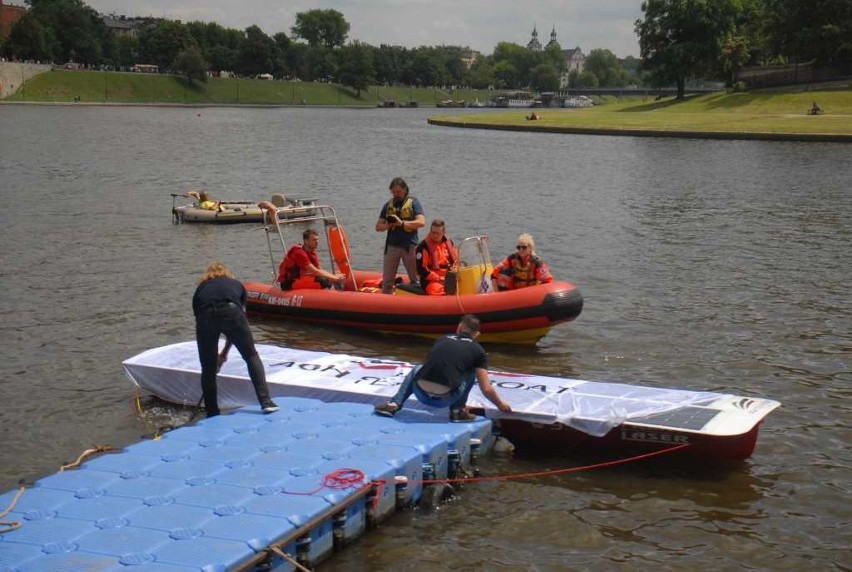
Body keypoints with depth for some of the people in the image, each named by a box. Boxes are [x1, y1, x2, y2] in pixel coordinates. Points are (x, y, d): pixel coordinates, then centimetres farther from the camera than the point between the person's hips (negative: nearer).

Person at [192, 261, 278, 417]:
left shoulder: (201, 289, 36)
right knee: (252, 356, 15)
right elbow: (238, 326, 34)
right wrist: (225, 352, 44)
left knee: (208, 369, 16)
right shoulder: (237, 284, 36)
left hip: (205, 316, 1)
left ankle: (212, 415, 21)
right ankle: (265, 402, 3)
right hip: (231, 312, -1)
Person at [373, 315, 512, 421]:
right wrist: (501, 405, 28)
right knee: (472, 372, 19)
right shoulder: (477, 350, 9)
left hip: (421, 394, 3)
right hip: (444, 399, -3)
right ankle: (457, 411, 17)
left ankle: (394, 404, 20)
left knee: (417, 369, 36)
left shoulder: (443, 340, 21)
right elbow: (487, 389, 7)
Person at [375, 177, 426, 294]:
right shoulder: (388, 205, 12)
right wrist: (387, 225, -10)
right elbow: (378, 227, 12)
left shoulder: (413, 203, 1)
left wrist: (402, 223, -22)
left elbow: (421, 222, -13)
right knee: (387, 281, 6)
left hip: (409, 245, -3)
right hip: (392, 245, 4)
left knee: (416, 279, 3)